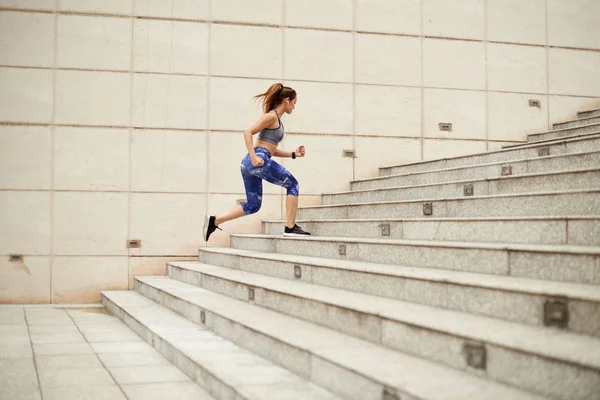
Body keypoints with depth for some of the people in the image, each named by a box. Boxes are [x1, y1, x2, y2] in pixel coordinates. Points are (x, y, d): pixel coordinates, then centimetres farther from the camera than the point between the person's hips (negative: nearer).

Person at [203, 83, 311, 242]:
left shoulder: (277, 120, 25)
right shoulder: (272, 116, -4)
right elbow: (248, 132, -13)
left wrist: (294, 154, 22)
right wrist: (254, 157, -21)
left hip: (248, 164, 10)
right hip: (260, 159, -10)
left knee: (252, 205, 11)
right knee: (292, 185, 1)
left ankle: (214, 220, 4)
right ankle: (290, 228, -1)